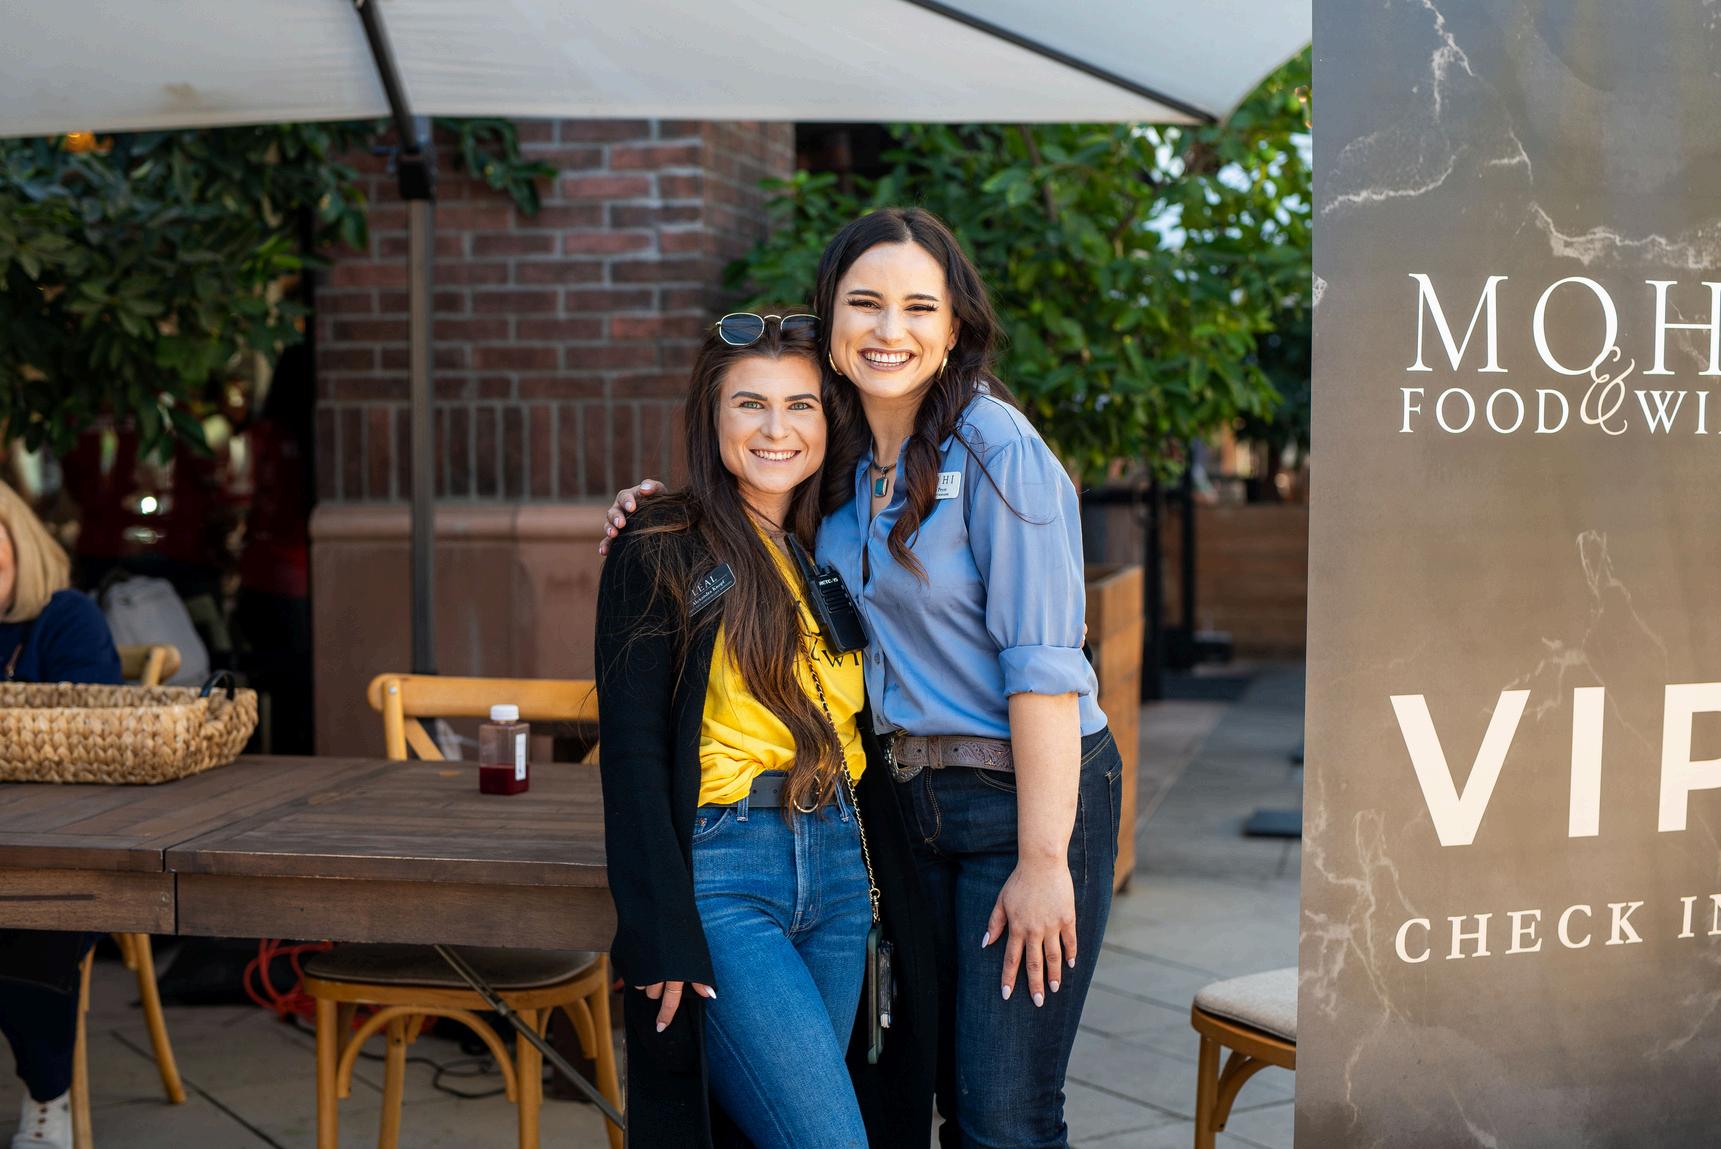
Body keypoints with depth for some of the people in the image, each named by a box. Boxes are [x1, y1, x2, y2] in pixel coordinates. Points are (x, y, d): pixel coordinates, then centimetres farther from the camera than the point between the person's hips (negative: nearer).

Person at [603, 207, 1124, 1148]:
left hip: (1028, 796, -7)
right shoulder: (846, 462, 7)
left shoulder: (998, 451, -14)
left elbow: (1044, 664, -18)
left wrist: (1043, 860, -21)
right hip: (911, 799, 7)